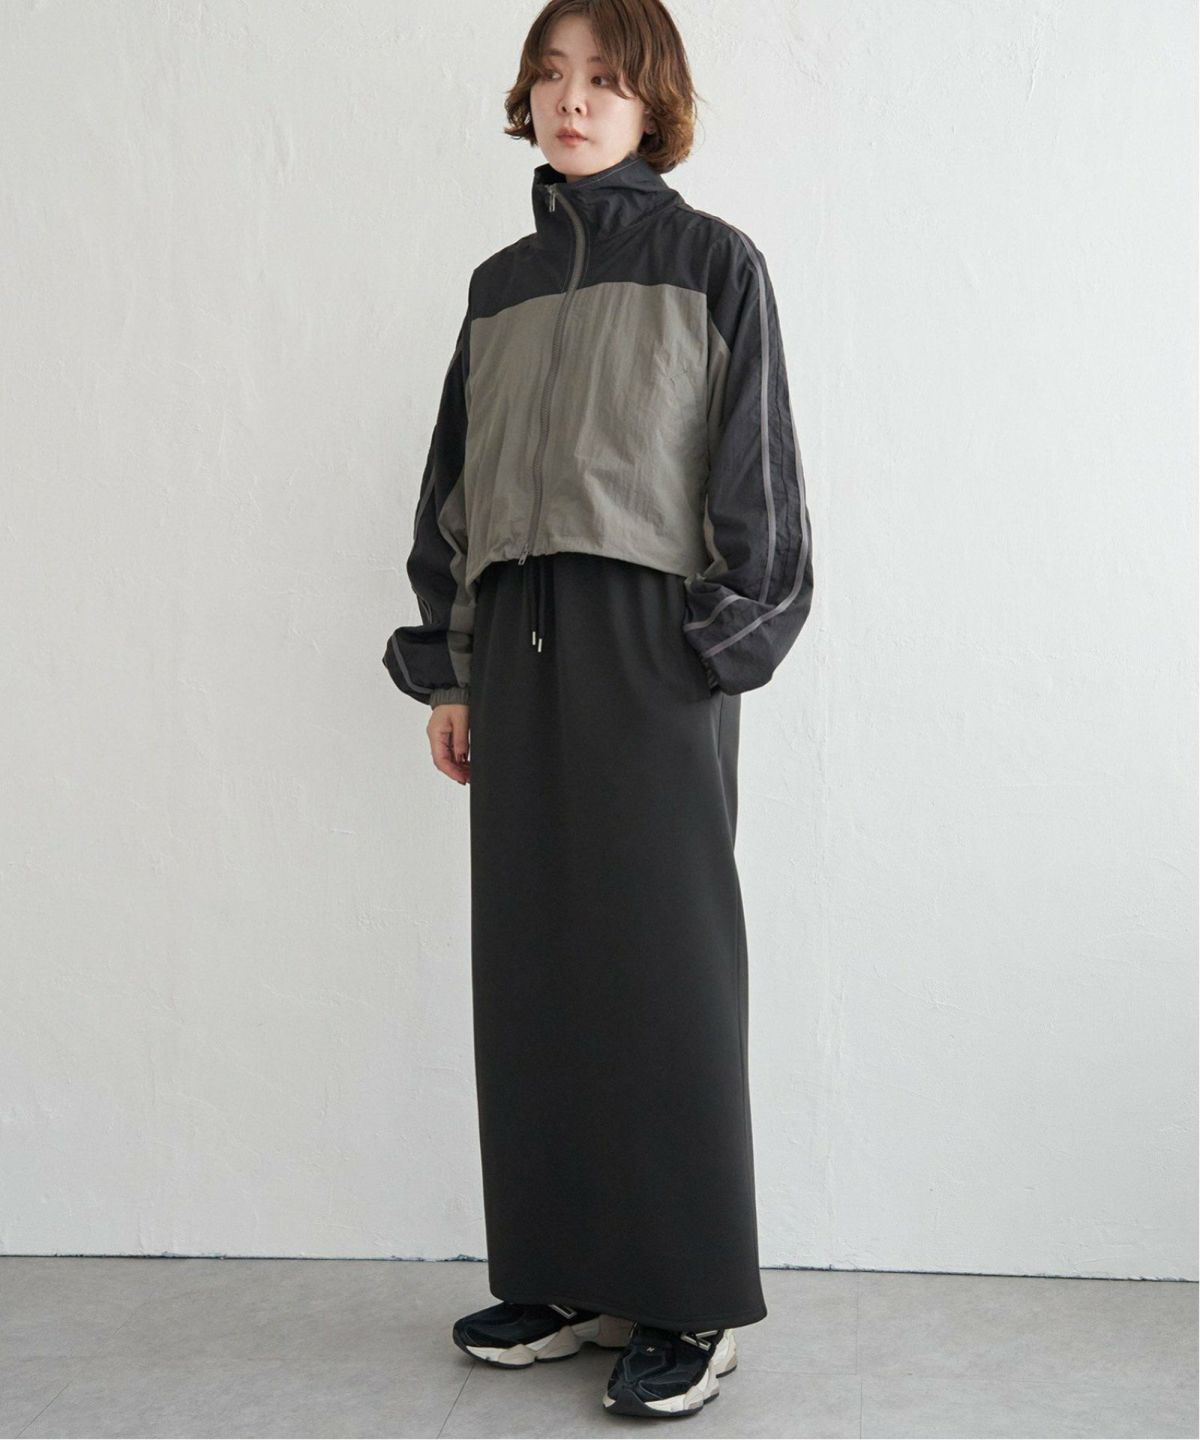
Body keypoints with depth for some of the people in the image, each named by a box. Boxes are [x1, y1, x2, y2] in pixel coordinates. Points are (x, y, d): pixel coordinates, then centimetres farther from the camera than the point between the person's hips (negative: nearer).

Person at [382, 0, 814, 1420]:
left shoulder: (713, 263, 3)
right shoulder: (500, 284, 17)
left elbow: (753, 468, -3)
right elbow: (455, 485, 17)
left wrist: (718, 642, -11)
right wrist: (448, 665, 11)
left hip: (650, 641, -5)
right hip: (517, 646, 5)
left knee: (662, 955, -3)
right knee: (533, 961, 5)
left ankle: (693, 1304, 5)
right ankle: (565, 1276, 15)